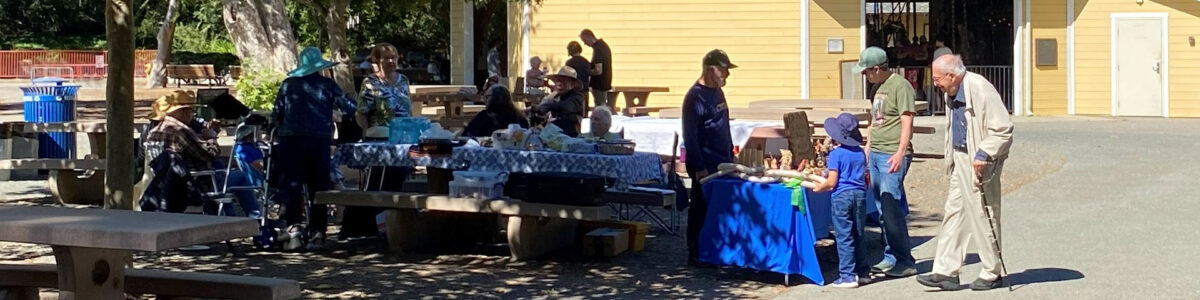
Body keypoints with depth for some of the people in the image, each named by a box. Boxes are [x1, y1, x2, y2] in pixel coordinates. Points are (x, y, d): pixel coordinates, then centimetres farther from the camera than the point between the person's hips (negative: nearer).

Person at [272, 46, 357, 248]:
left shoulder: (288, 84, 8)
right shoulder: (328, 85, 6)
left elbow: (276, 115, 6)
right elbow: (349, 108, 4)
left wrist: (278, 131, 23)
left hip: (290, 139, 0)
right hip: (320, 140, 0)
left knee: (291, 183, 1)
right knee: (319, 186, 6)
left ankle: (293, 224, -19)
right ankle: (317, 233, 5)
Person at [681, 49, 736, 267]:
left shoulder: (717, 92, 12)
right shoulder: (695, 97, -15)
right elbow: (690, 136, -17)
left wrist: (730, 156, 18)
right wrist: (699, 168, -19)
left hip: (721, 163, 8)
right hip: (705, 165, -8)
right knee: (701, 208, -2)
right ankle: (695, 255, 5)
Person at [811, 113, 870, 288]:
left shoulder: (836, 154, -10)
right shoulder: (860, 153, 7)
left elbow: (832, 182, -13)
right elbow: (864, 177, 14)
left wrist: (818, 188, 3)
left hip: (841, 196, -6)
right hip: (860, 194, 6)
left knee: (844, 237, -2)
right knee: (858, 236, 15)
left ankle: (847, 276, -2)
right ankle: (862, 272, 20)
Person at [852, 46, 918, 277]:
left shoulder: (900, 86, -10)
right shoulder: (881, 87, 18)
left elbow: (907, 122, -15)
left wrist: (900, 153, -22)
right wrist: (867, 149, 24)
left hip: (892, 156, -9)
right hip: (875, 154, 9)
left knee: (891, 209, -10)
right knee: (882, 210, 10)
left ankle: (904, 261, -3)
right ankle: (890, 258, 17)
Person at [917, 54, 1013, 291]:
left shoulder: (980, 89, -19)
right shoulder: (953, 94, 10)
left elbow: (1003, 130, -19)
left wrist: (983, 154, -25)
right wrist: (951, 159, 17)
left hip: (979, 163, -9)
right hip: (960, 160, 9)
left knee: (983, 215, -1)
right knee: (954, 212, 7)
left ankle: (992, 274, 11)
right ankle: (946, 272, 9)